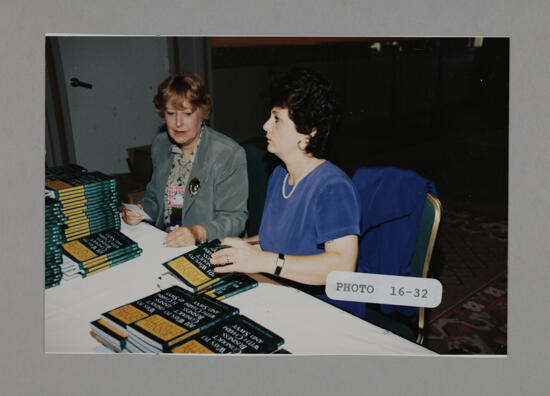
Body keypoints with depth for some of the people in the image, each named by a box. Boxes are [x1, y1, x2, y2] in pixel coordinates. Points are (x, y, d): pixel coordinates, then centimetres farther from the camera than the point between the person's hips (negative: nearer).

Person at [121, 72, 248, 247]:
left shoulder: (230, 154, -12)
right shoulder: (160, 144, 9)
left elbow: (234, 217, -13)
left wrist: (198, 232, -29)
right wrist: (141, 210, -1)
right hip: (163, 243, 7)